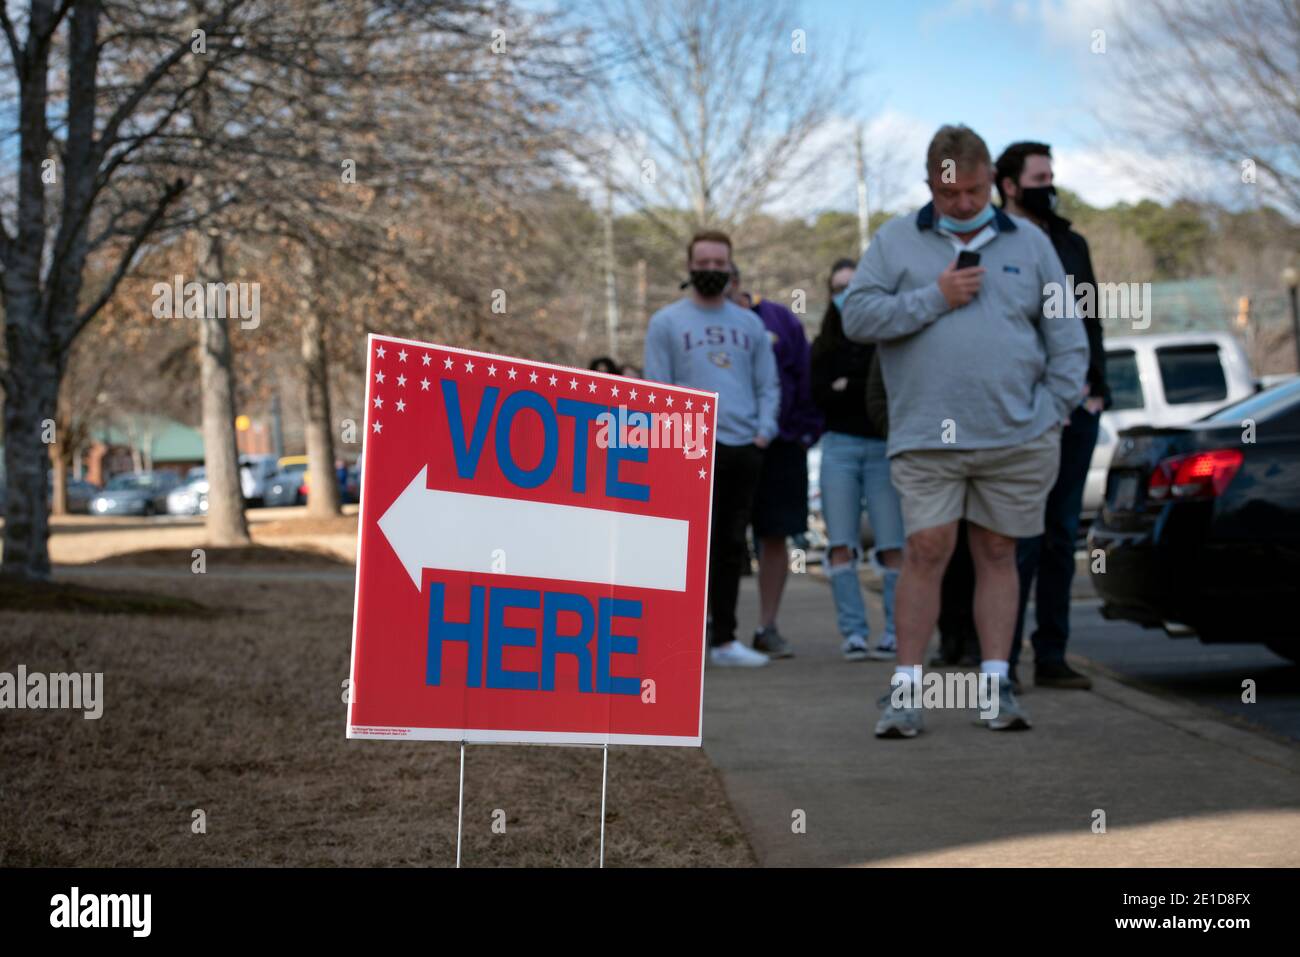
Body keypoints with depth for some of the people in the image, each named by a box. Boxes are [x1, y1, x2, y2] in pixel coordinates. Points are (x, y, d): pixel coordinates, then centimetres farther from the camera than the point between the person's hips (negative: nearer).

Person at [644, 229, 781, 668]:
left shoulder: (750, 324, 18)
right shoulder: (666, 322, 5)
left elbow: (768, 385, 17)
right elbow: (657, 390, 0)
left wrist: (765, 430, 1)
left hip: (745, 449, 4)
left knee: (731, 548, 7)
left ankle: (725, 639, 12)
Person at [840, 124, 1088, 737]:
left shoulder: (1029, 243, 12)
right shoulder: (895, 241, 7)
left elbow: (1067, 336, 13)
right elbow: (856, 317, -3)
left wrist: (1056, 407, 3)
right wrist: (933, 298, -10)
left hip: (1017, 435, 2)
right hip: (926, 436, -2)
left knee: (998, 553, 7)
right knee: (926, 552, -8)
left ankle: (996, 684, 12)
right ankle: (906, 689, -3)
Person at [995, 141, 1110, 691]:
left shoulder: (1071, 244, 17)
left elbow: (1090, 320, 20)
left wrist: (1096, 388, 8)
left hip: (1077, 411, 6)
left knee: (1061, 537, 7)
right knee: (1021, 539, -7)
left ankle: (1051, 658, 12)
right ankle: (1002, 660, -3)